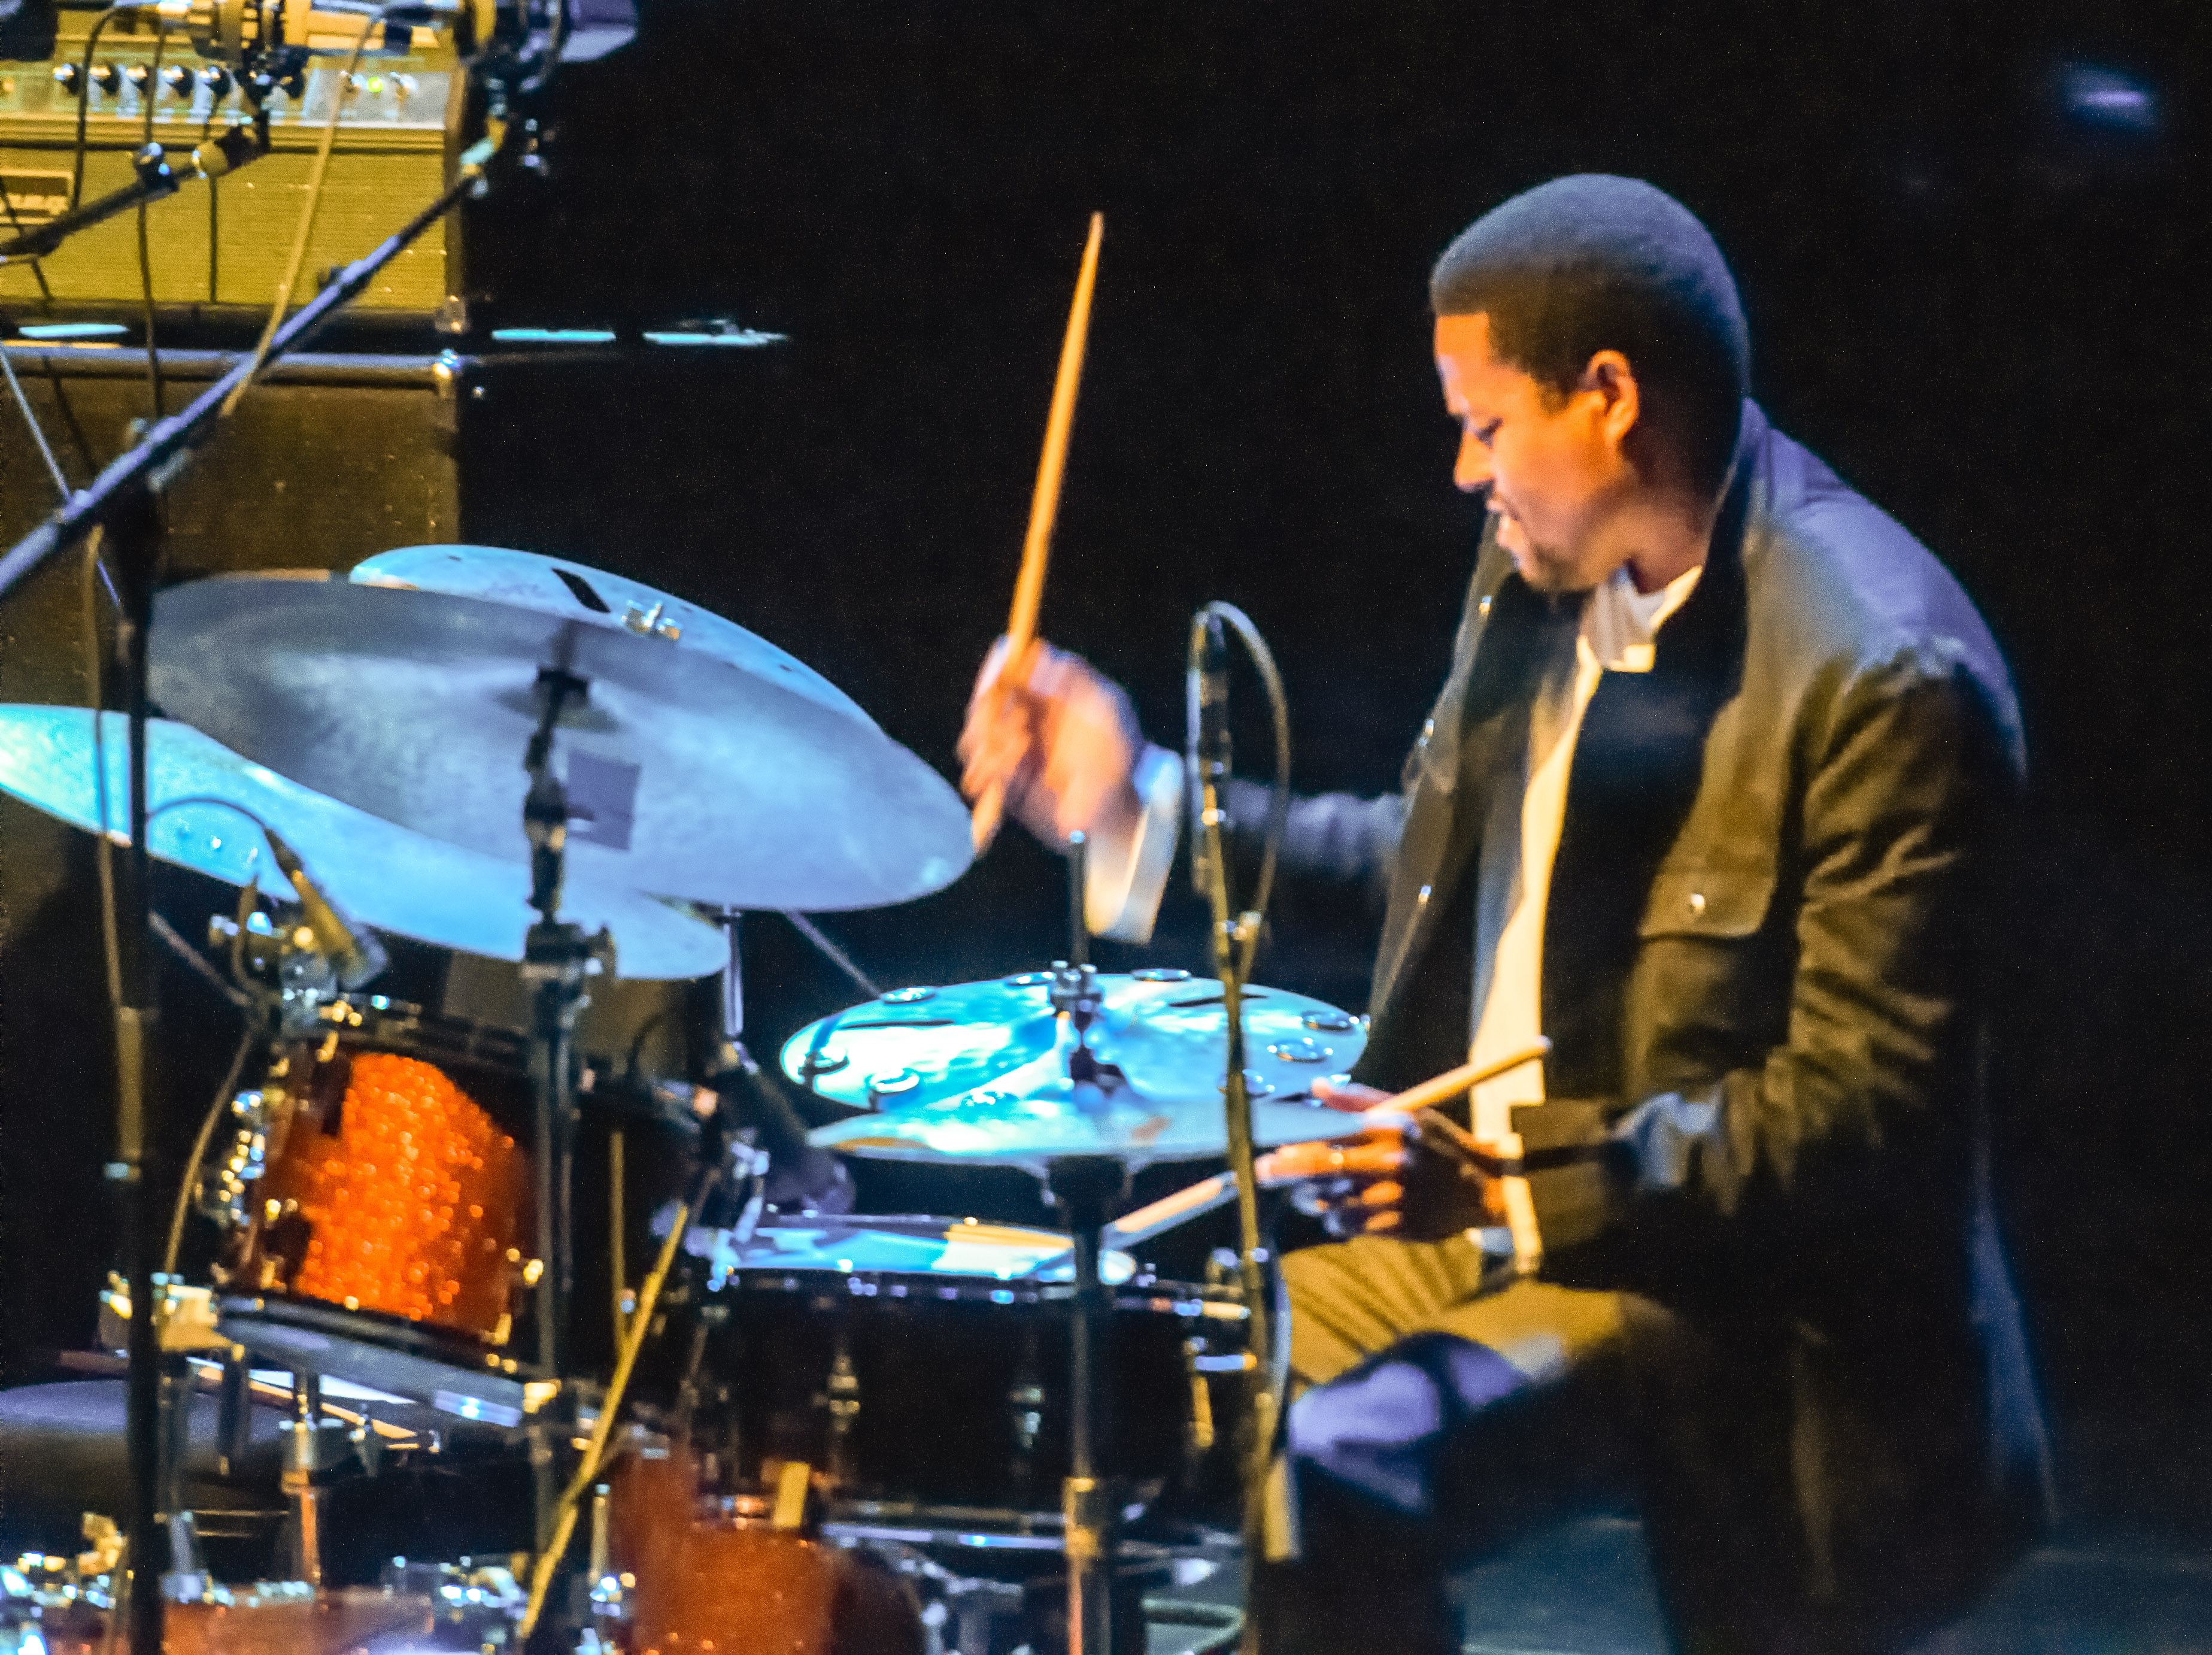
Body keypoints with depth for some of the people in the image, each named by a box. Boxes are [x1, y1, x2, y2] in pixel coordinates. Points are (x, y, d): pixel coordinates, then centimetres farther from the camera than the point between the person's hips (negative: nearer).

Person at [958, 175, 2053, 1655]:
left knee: (1327, 1486, -27)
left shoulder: (1880, 678, -21)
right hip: (1482, 1196, 9)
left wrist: (1519, 1189, -30)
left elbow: (1863, 1113, -23)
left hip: (1717, 1255, -9)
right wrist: (1138, 810, 8)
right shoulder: (1551, 566, 5)